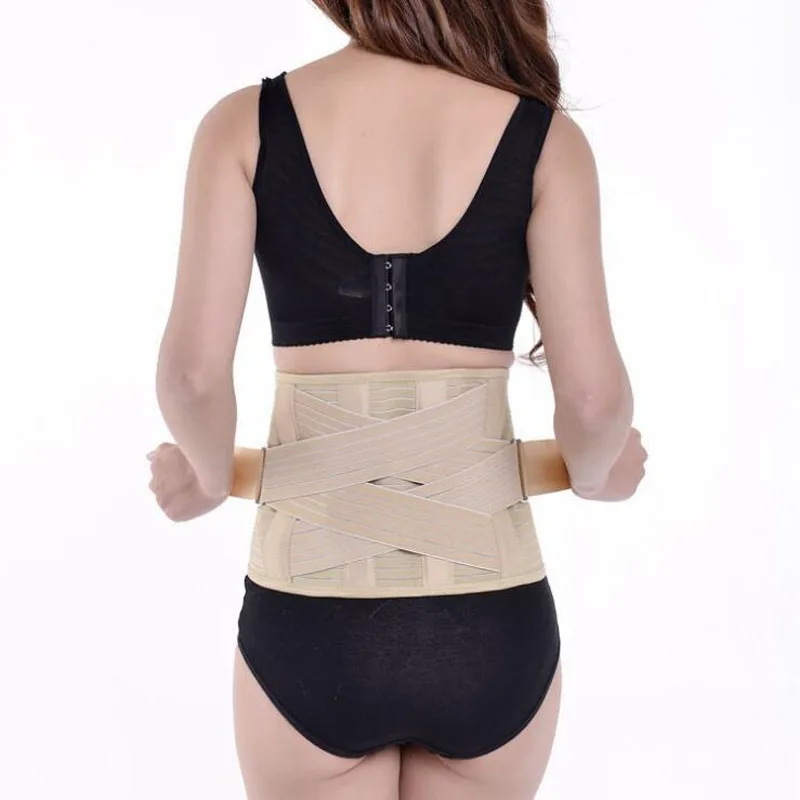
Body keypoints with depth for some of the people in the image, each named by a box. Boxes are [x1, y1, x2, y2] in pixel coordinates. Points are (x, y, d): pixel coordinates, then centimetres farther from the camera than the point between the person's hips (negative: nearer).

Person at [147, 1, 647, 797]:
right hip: (489, 621, 1)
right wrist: (592, 469, 12)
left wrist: (210, 475, 8)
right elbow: (594, 396, -10)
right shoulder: (543, 137, -4)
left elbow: (193, 372, -13)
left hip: (309, 620, 0)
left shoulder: (245, 123, -3)